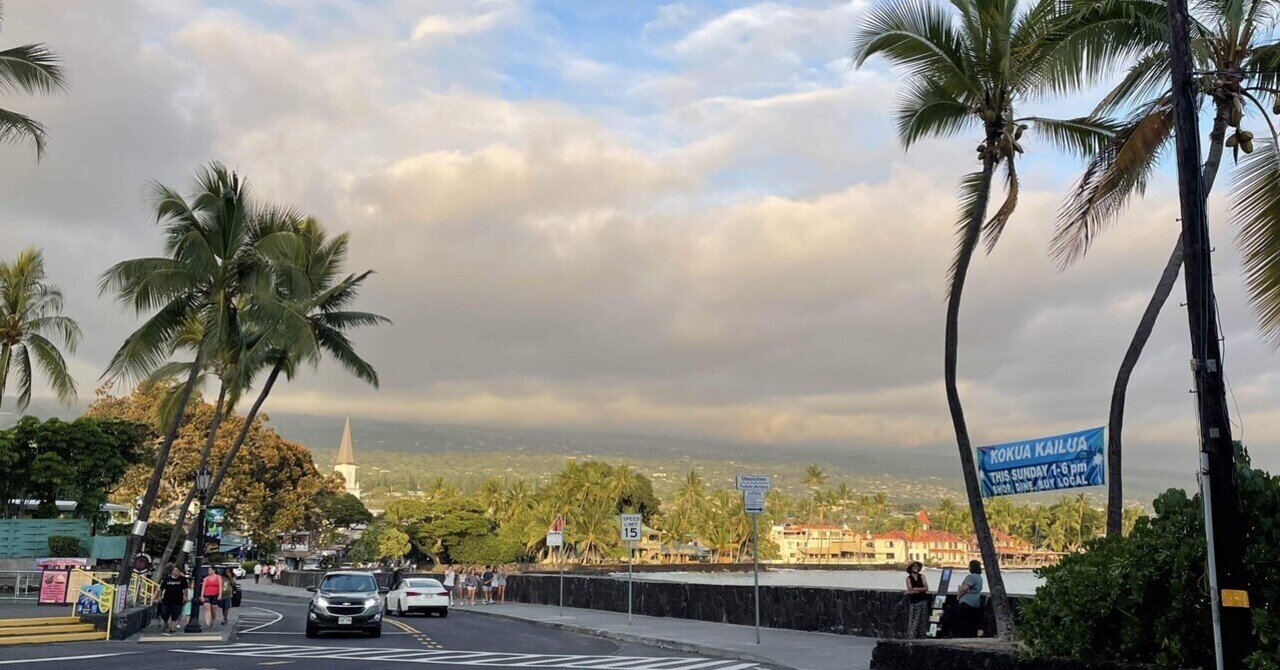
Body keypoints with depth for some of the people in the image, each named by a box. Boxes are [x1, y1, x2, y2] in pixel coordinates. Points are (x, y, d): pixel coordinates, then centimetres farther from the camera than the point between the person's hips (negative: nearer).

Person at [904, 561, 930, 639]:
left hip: (923, 601, 2)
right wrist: (921, 590, -6)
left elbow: (926, 588, -1)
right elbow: (910, 591, -7)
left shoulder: (922, 576, 9)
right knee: (913, 621, -6)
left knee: (923, 620, 0)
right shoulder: (908, 578, 3)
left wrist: (916, 589, -10)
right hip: (913, 602, -2)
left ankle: (922, 637, 4)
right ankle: (911, 638, -6)